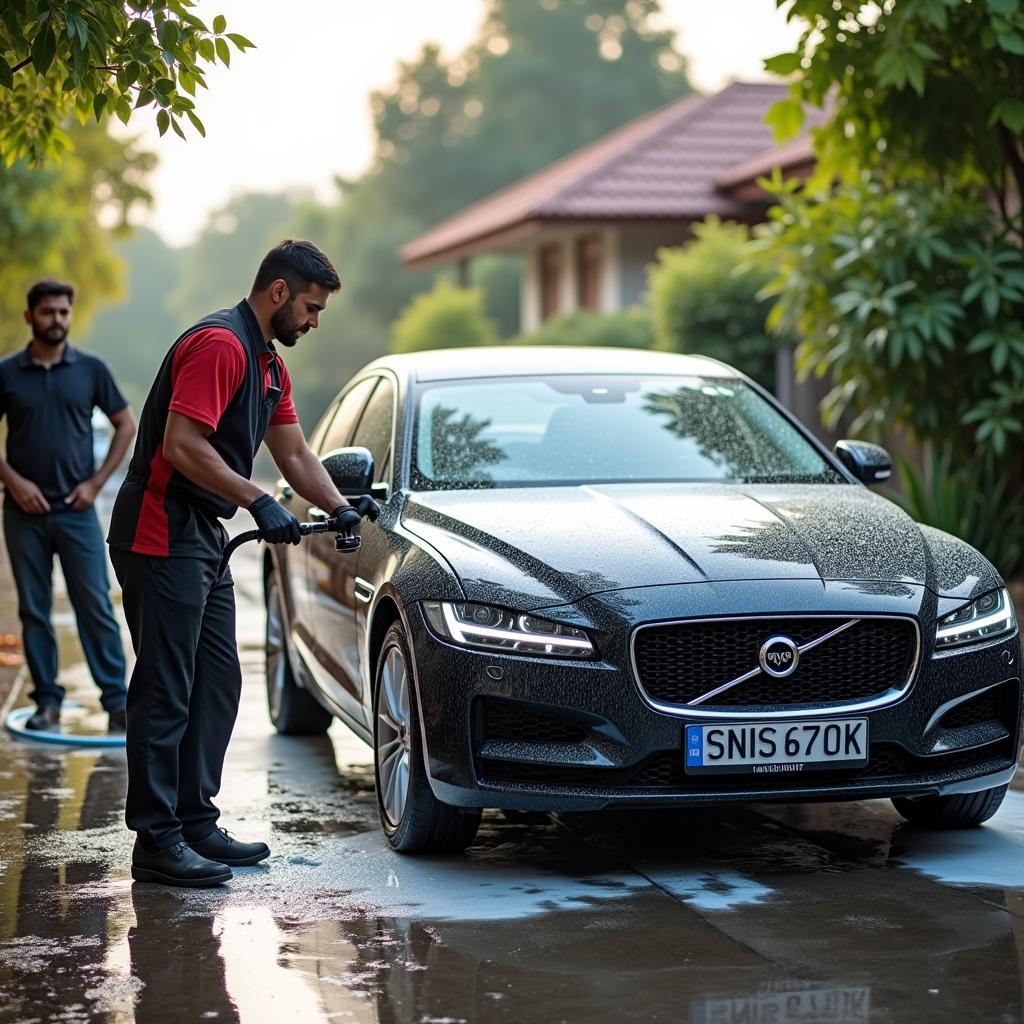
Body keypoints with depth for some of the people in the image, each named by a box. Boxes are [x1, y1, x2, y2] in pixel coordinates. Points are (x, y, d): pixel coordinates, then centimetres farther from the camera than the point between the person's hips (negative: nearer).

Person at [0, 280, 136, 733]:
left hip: (76, 509, -1)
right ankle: (47, 700, 14)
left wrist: (96, 481, -1)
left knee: (95, 606, -2)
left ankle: (116, 700, 3)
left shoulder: (91, 368, 2)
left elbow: (126, 425, 6)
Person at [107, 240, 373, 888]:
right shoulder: (219, 344, -16)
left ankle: (196, 822, 20)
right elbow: (182, 446, -24)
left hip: (204, 541, 11)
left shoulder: (270, 364, 16)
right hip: (161, 537, -10)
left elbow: (295, 453, 20)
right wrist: (258, 501, -22)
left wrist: (340, 509, 6)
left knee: (218, 684, 12)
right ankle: (156, 841, 0)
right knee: (165, 690, -6)